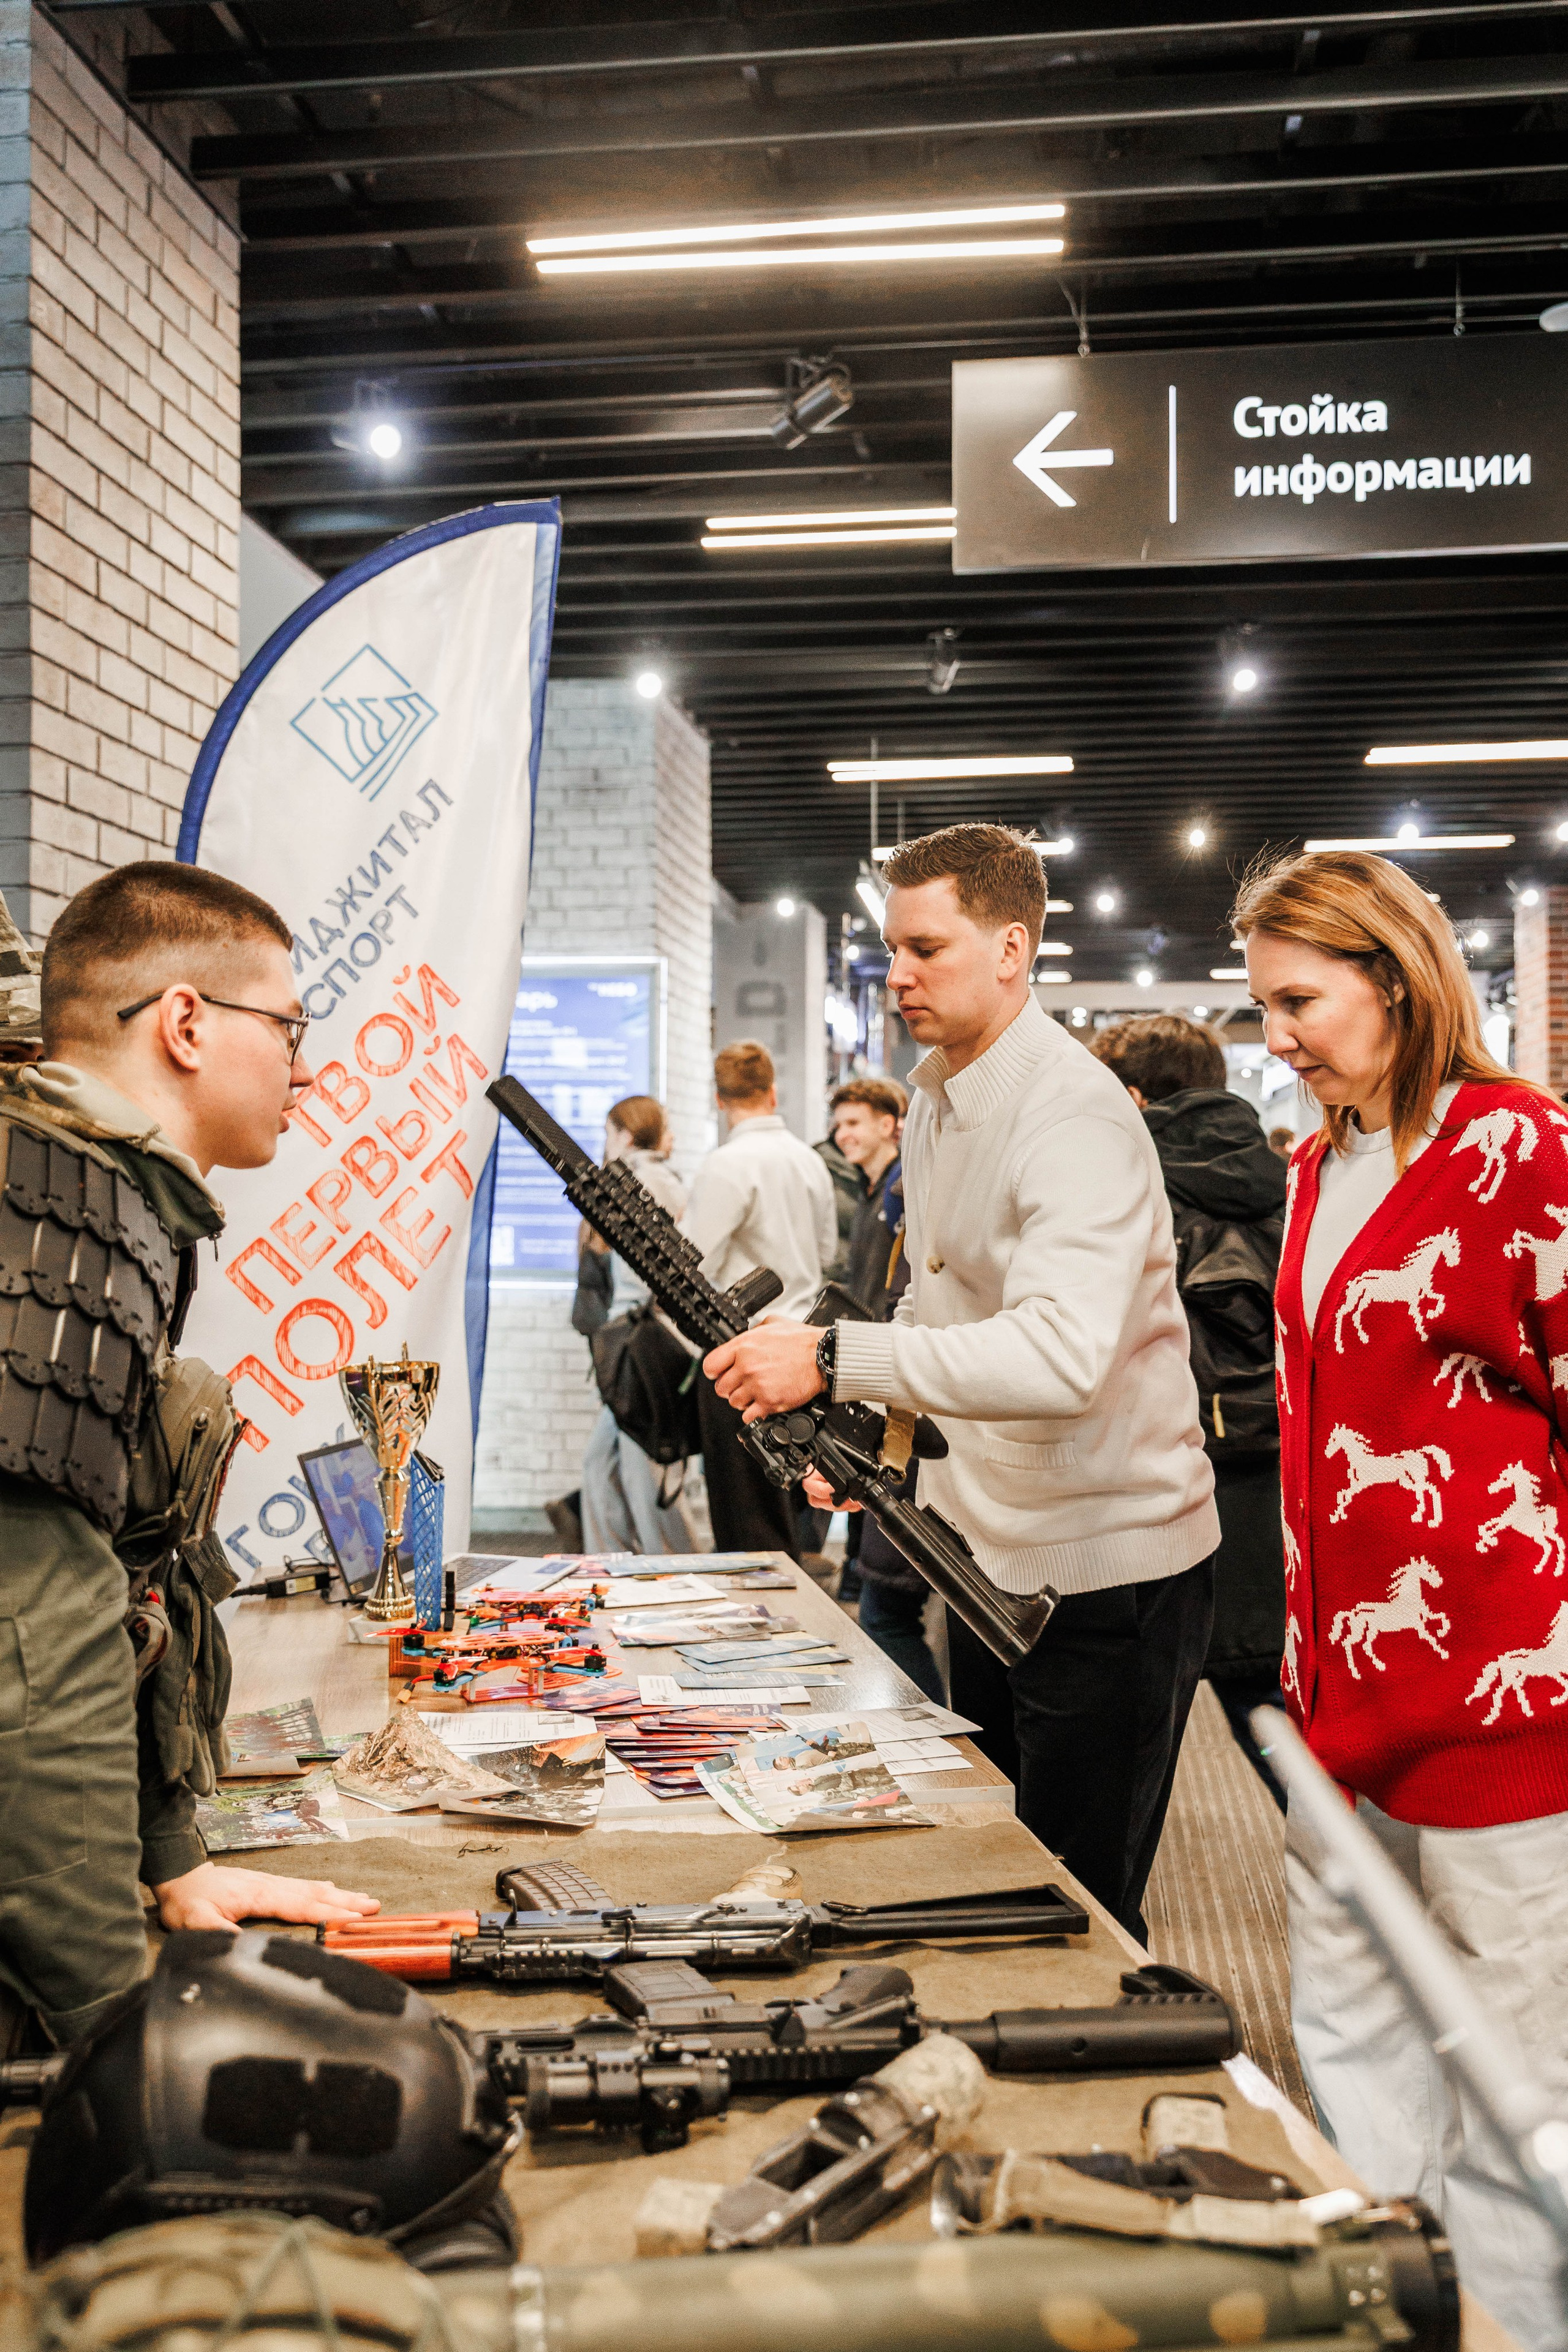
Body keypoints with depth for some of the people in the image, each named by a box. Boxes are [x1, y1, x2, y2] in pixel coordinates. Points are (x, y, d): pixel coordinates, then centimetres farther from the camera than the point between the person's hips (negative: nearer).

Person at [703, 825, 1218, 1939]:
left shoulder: (1075, 1116, -23)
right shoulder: (937, 1096, 9)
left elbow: (1063, 1356, -37)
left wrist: (834, 1357, -42)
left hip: (1110, 1570, -9)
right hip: (991, 1558, 9)